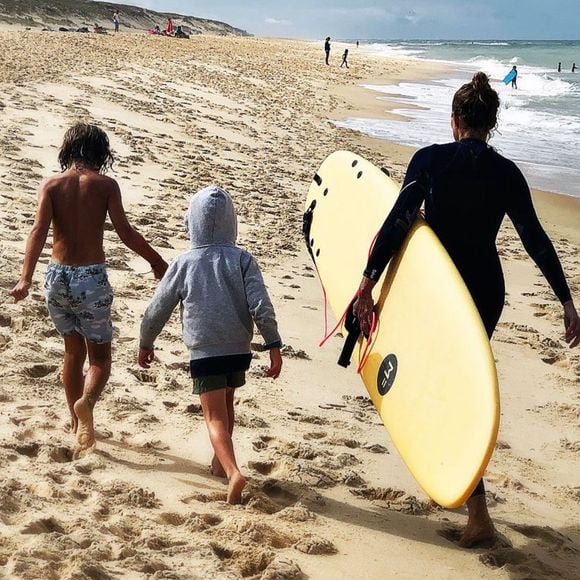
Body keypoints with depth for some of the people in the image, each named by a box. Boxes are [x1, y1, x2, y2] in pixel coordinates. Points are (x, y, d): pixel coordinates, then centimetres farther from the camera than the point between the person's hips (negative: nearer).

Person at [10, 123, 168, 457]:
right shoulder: (105, 185, -4)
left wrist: (26, 279, -20)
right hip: (91, 279, -3)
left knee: (73, 352, 21)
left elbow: (39, 231, -12)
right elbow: (126, 233, -9)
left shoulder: (51, 185, 1)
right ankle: (86, 402, -26)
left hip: (58, 278, 3)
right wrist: (157, 261, 5)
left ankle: (78, 424, 31)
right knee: (100, 357, 7)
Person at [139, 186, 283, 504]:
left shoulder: (183, 264, -3)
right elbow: (261, 306, -12)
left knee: (215, 418, -2)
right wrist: (274, 346, -7)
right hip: (238, 350, 3)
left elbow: (157, 310, 3)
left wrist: (145, 344, 19)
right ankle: (220, 462, 39)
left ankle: (233, 472, -23)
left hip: (204, 353, -3)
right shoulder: (242, 259, -2)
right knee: (226, 406, 25)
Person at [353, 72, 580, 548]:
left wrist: (368, 281, -17)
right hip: (487, 290, 3)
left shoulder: (429, 160, -9)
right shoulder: (506, 173, -1)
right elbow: (535, 239, -5)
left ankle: (478, 513, 3)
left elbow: (398, 221, -17)